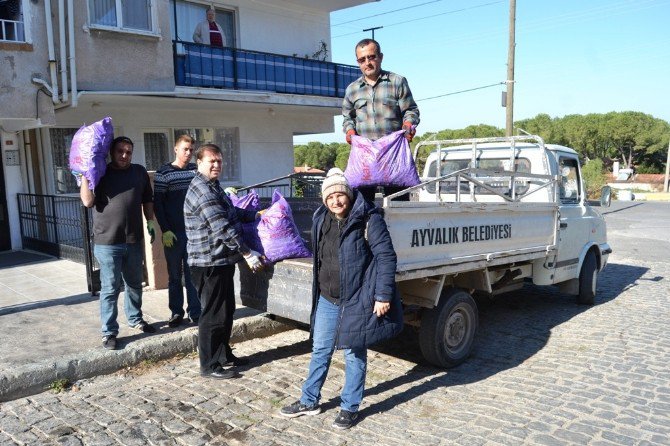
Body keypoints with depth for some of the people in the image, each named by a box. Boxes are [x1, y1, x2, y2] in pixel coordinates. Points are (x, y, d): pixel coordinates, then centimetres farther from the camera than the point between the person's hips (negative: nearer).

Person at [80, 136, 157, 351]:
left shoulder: (140, 172, 8)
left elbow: (147, 200, 16)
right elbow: (88, 201, -12)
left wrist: (150, 223, 10)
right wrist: (85, 173, -15)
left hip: (134, 240, 4)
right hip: (107, 242, -4)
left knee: (134, 284, 18)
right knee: (110, 289, 1)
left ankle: (135, 319, 37)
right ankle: (109, 332, 11)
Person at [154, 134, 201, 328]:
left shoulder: (196, 170, 7)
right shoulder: (163, 173, -3)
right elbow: (158, 203, -4)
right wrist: (165, 230, -10)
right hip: (173, 233, -2)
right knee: (175, 275, 8)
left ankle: (195, 312, 15)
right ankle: (176, 312, 20)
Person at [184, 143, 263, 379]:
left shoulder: (213, 187, 15)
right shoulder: (202, 190, -19)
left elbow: (231, 213, 29)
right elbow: (223, 228, -24)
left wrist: (255, 215, 20)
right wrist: (248, 254, -21)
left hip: (222, 262, 10)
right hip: (209, 264, -10)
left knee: (226, 311, 18)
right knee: (213, 315, 0)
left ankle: (224, 355, 32)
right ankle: (209, 365, 13)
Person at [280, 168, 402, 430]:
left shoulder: (368, 219, -14)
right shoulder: (321, 220, 6)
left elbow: (386, 257, -15)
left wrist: (383, 295, -18)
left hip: (356, 301, -6)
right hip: (326, 300, 6)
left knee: (354, 354, 8)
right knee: (320, 351, 16)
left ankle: (350, 408, 25)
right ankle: (309, 401, 32)